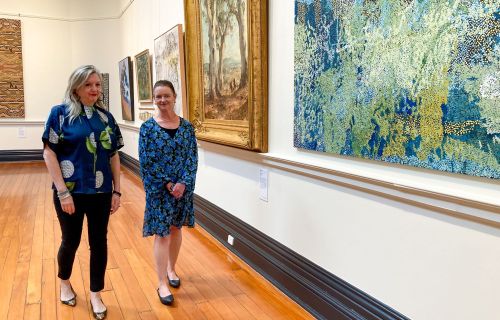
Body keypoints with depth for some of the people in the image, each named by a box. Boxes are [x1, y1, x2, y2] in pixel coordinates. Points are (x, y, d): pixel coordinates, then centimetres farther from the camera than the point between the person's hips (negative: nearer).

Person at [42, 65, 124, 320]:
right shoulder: (60, 113, -7)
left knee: (99, 242, 9)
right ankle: (64, 282, 43)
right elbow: (49, 153, -10)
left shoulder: (106, 117, 5)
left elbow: (114, 155, 7)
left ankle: (95, 295, 27)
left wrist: (117, 191, 4)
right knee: (71, 241, 13)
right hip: (71, 191, -3)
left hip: (101, 192, 3)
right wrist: (63, 192, -15)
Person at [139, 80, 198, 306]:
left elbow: (192, 157, -2)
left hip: (182, 187, 3)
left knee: (176, 229, 16)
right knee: (161, 233, 1)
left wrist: (183, 183, -14)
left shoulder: (186, 126, 1)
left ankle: (171, 269, 36)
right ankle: (162, 283, 10)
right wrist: (167, 184, -15)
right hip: (159, 189, -3)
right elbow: (146, 162, -10)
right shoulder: (148, 127, -6)